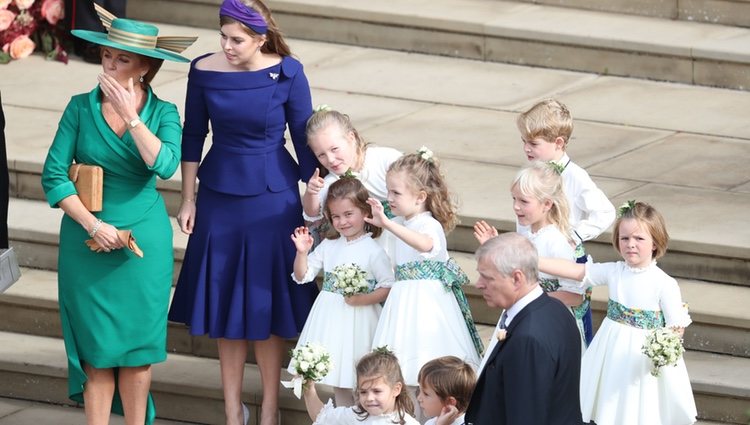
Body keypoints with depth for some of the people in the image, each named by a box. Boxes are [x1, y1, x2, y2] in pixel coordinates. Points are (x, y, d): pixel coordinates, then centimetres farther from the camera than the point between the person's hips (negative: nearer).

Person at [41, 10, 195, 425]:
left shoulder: (163, 113, -2)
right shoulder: (81, 107, -3)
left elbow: (165, 165, -20)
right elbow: (53, 175, -5)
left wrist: (130, 116, -22)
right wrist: (93, 225, -12)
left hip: (143, 242, 0)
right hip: (88, 240, 0)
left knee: (137, 347, 5)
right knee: (97, 350, 1)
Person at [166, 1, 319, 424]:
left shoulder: (287, 73, -12)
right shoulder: (204, 70, -7)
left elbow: (304, 139, -4)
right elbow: (193, 137, 4)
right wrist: (188, 199, 5)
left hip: (271, 199, -2)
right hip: (218, 197, 2)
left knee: (265, 308, 3)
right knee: (225, 307, 9)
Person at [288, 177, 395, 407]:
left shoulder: (373, 250, -9)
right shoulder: (329, 246, 7)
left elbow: (388, 287, -11)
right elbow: (302, 276, 9)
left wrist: (362, 299, -23)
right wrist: (302, 252, -8)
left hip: (358, 319, -6)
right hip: (331, 319, 6)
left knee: (360, 382, -5)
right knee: (338, 383, 13)